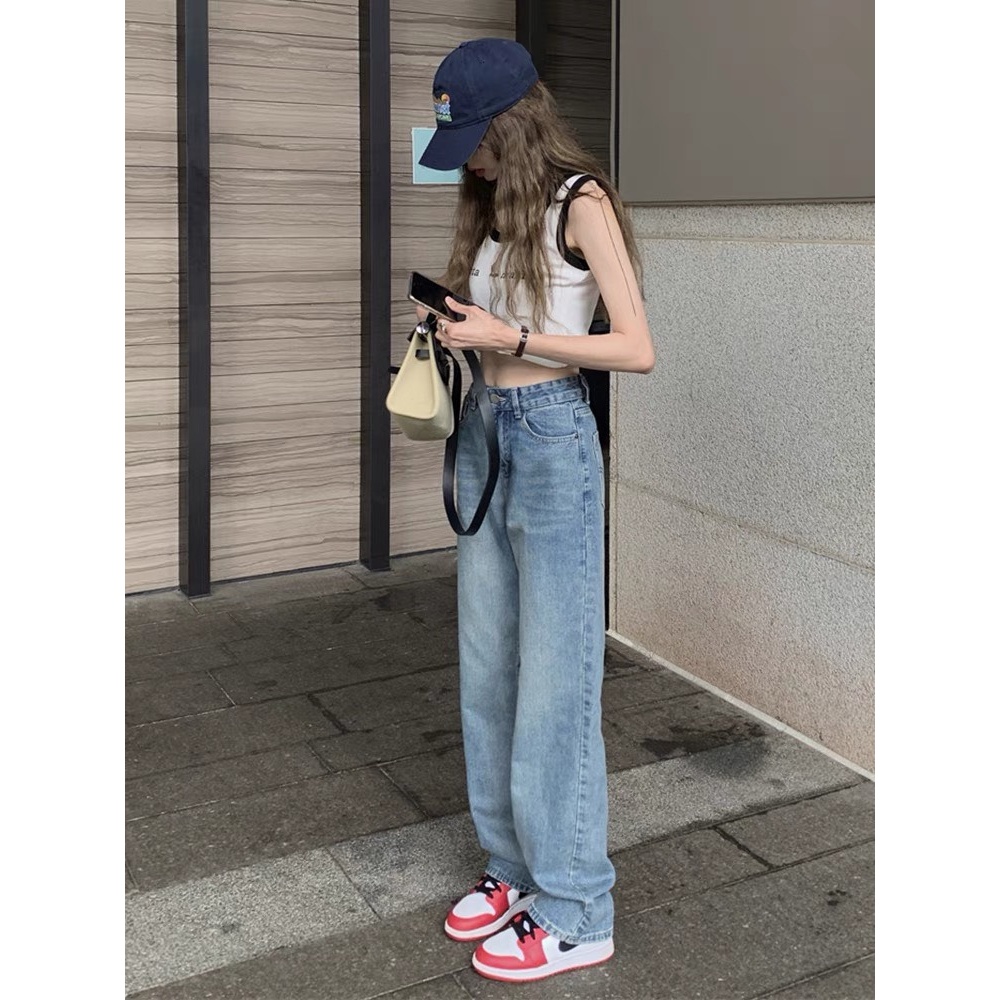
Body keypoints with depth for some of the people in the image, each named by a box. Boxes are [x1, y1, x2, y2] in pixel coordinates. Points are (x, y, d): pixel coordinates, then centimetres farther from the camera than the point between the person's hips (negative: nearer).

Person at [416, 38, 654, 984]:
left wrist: (509, 336, -17)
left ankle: (574, 912, 11)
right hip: (484, 435, 8)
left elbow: (637, 349, -14)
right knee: (487, 673, 12)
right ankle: (514, 865, 28)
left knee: (551, 681, -2)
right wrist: (450, 325, 0)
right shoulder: (492, 205, 13)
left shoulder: (579, 203, -9)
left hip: (552, 441, -8)